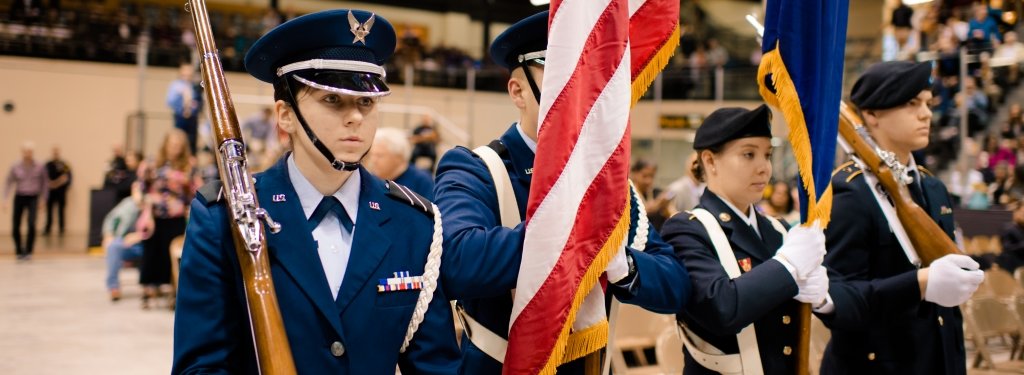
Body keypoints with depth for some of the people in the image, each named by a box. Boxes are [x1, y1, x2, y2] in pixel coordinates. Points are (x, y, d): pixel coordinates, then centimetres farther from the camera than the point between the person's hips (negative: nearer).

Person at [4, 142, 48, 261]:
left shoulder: (39, 167, -1)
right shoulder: (15, 167, -1)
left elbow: (44, 183, 9)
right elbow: (8, 183, 4)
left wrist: (42, 199, 5)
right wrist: (5, 200, -4)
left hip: (33, 198, -1)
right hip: (19, 197, 1)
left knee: (31, 224, -19)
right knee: (15, 227, 1)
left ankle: (28, 252, -5)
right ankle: (19, 251, 24)